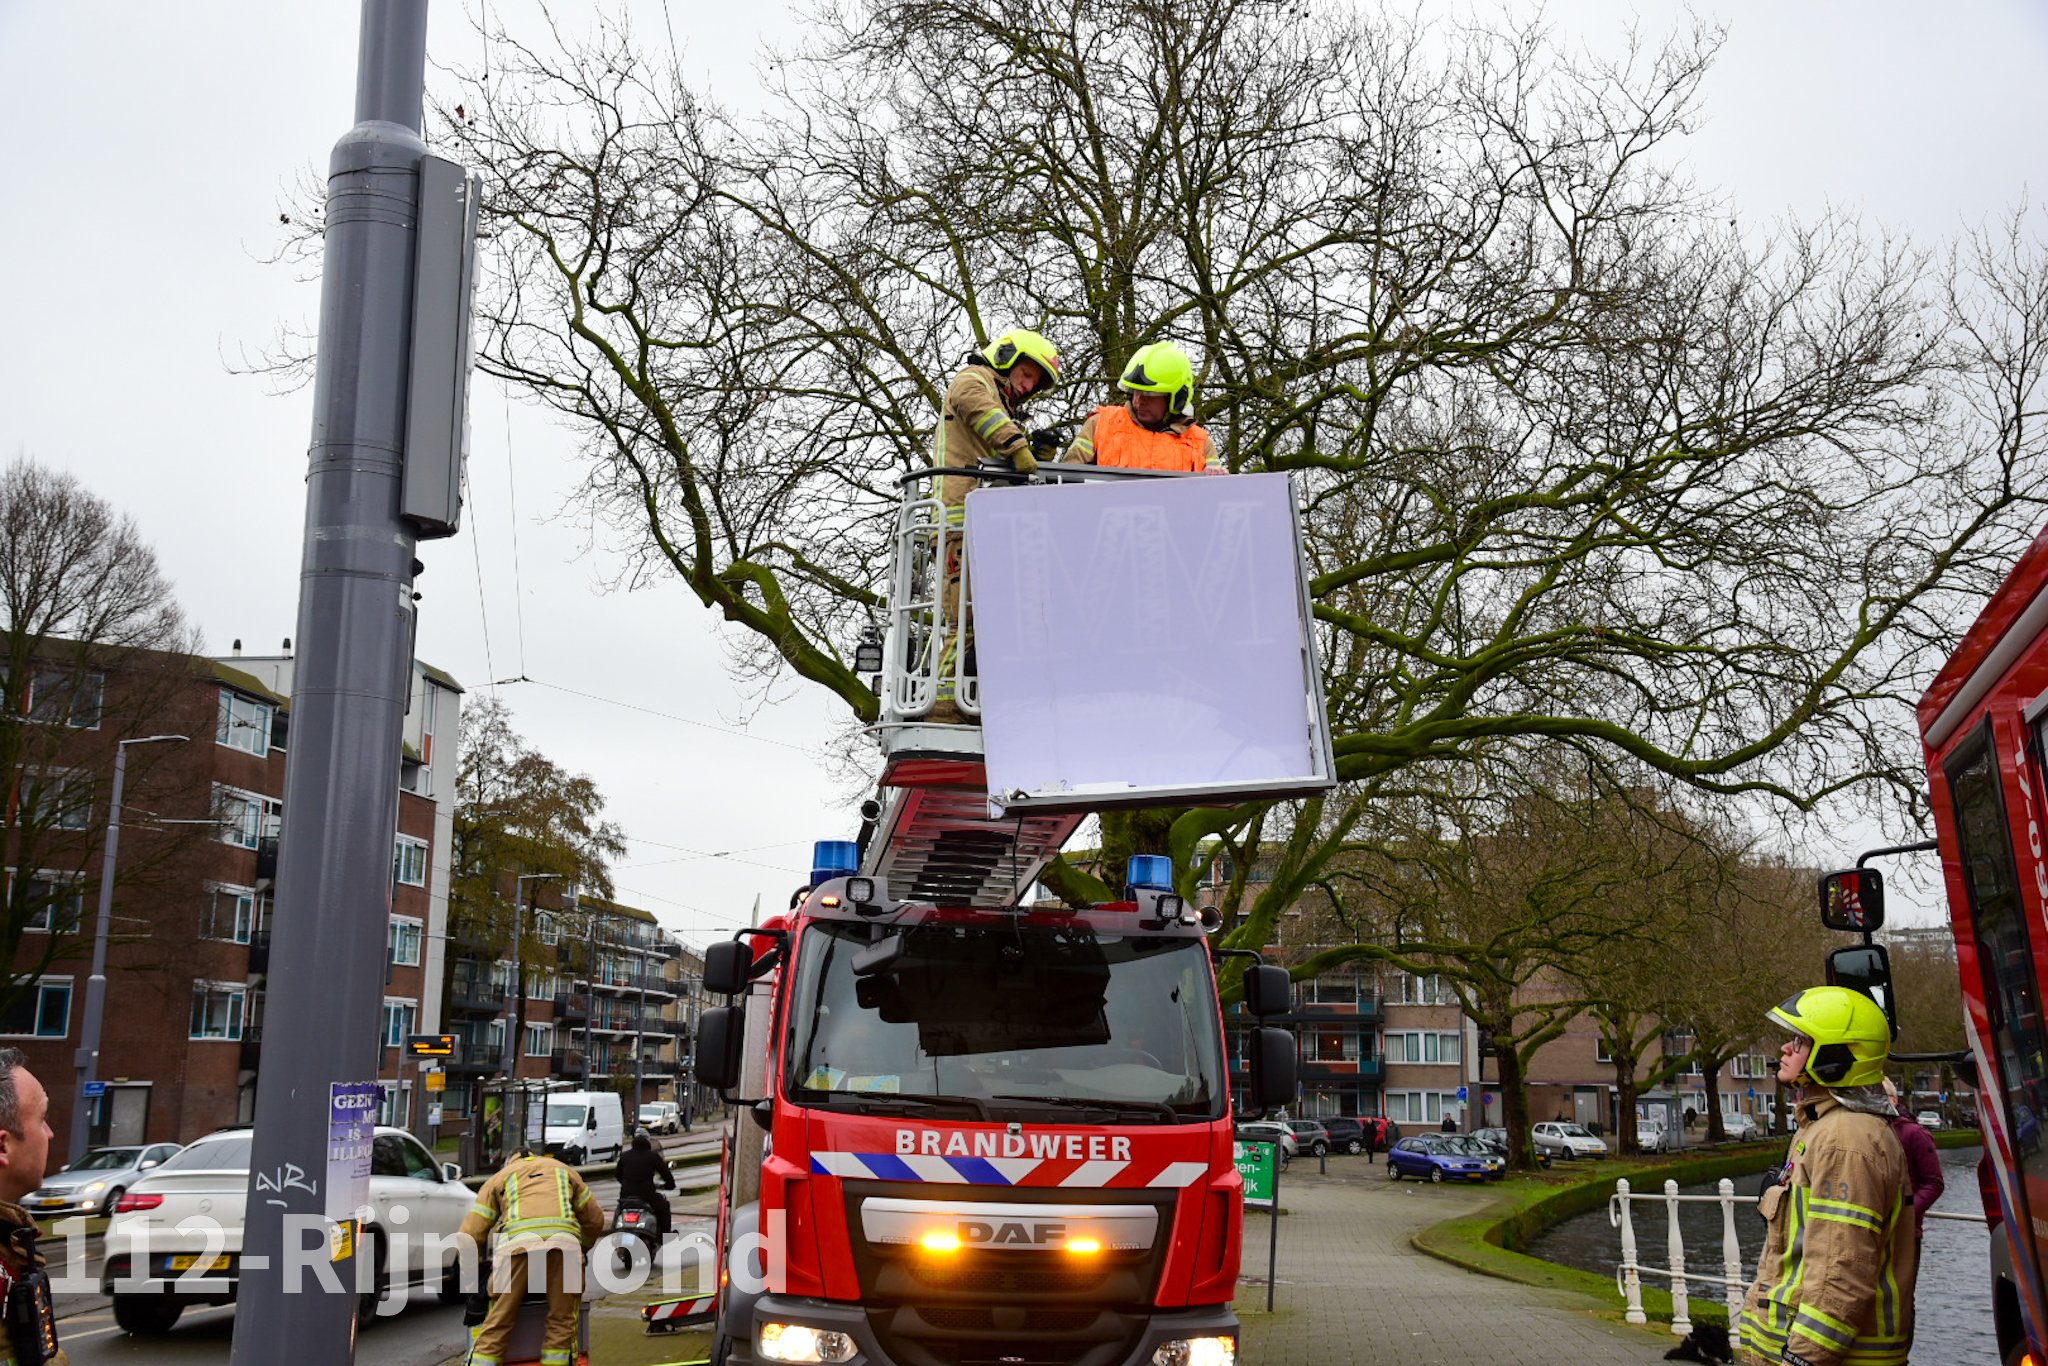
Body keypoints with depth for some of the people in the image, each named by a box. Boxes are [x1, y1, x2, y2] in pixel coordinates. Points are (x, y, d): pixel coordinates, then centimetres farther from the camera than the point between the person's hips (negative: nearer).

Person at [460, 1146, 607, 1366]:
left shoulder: (500, 1177, 28)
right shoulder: (564, 1169, 34)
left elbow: (470, 1234, 20)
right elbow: (595, 1219, 34)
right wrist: (582, 1249, 50)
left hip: (518, 1245, -1)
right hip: (565, 1243, 1)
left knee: (496, 1326, 1)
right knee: (561, 1323, 7)